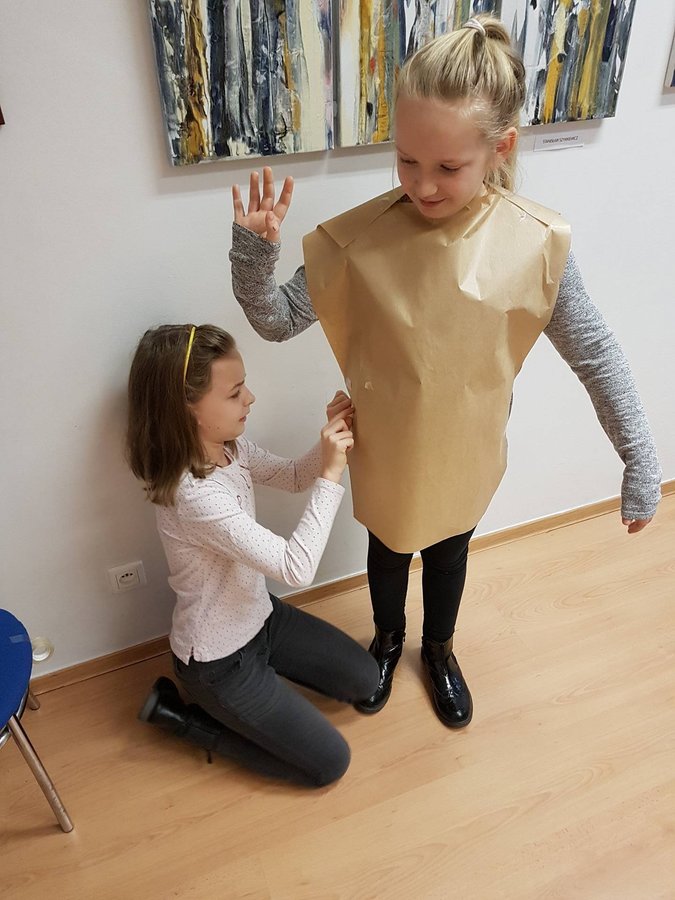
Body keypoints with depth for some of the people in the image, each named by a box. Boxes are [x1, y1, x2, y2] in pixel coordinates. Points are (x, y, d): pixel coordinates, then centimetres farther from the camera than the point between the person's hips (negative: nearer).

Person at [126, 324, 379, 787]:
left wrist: (332, 440, -16)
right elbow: (296, 567, -36)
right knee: (329, 763, 4)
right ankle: (181, 713, 10)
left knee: (365, 680, 13)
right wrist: (330, 475, -34)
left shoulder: (230, 447, -11)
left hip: (258, 617, 8)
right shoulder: (196, 498, -36)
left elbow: (295, 477, 3)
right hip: (217, 661, -8)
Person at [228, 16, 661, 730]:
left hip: (467, 455, 1)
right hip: (384, 452, 0)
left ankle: (438, 648, 60)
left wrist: (640, 463, -9)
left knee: (449, 552, 27)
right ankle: (388, 640, 60)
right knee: (388, 551, 26)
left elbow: (597, 357, -12)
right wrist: (252, 253, -33)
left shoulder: (537, 243, -21)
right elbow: (277, 321, -15)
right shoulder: (359, 237, -22)